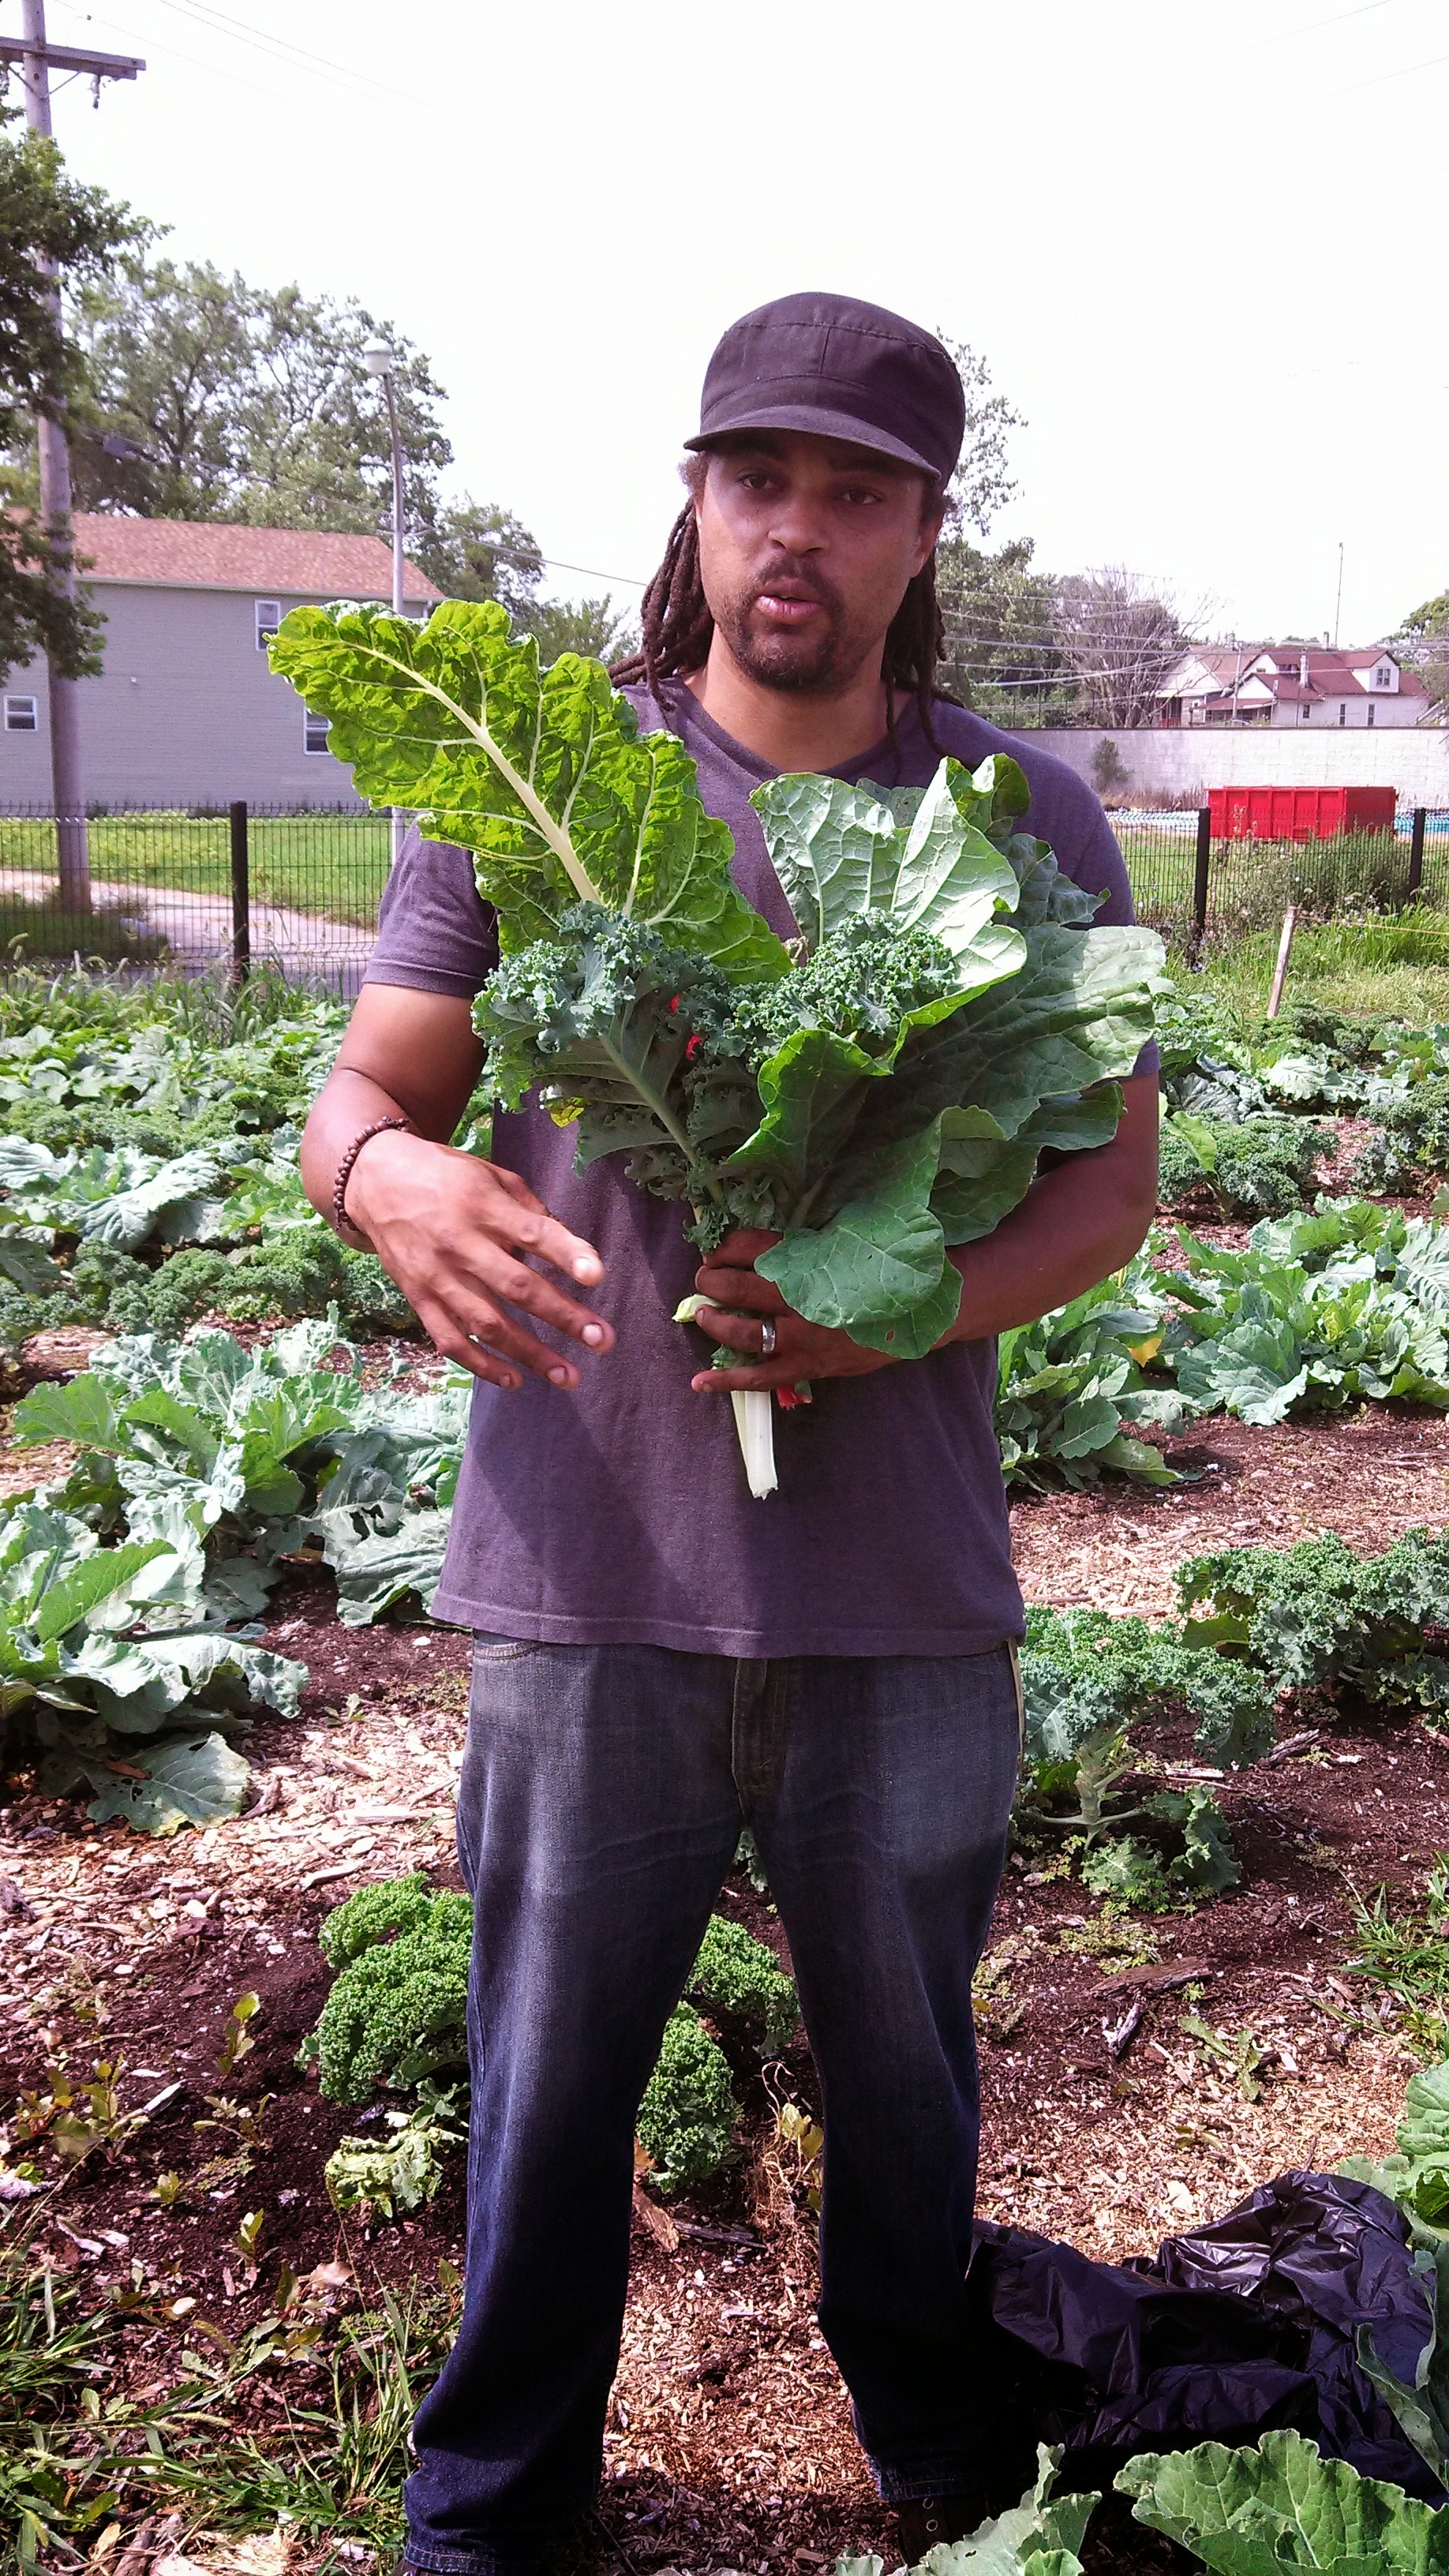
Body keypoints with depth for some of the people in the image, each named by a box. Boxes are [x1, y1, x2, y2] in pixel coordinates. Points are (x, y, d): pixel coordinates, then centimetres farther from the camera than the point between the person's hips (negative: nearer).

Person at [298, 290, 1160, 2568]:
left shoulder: (1030, 818, 4)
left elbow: (1111, 1178, 4)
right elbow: (359, 1095, 1)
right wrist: (395, 1178, -25)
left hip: (907, 1591, 1)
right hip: (591, 1578, -1)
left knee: (909, 2071, 20)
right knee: (549, 2082, 14)